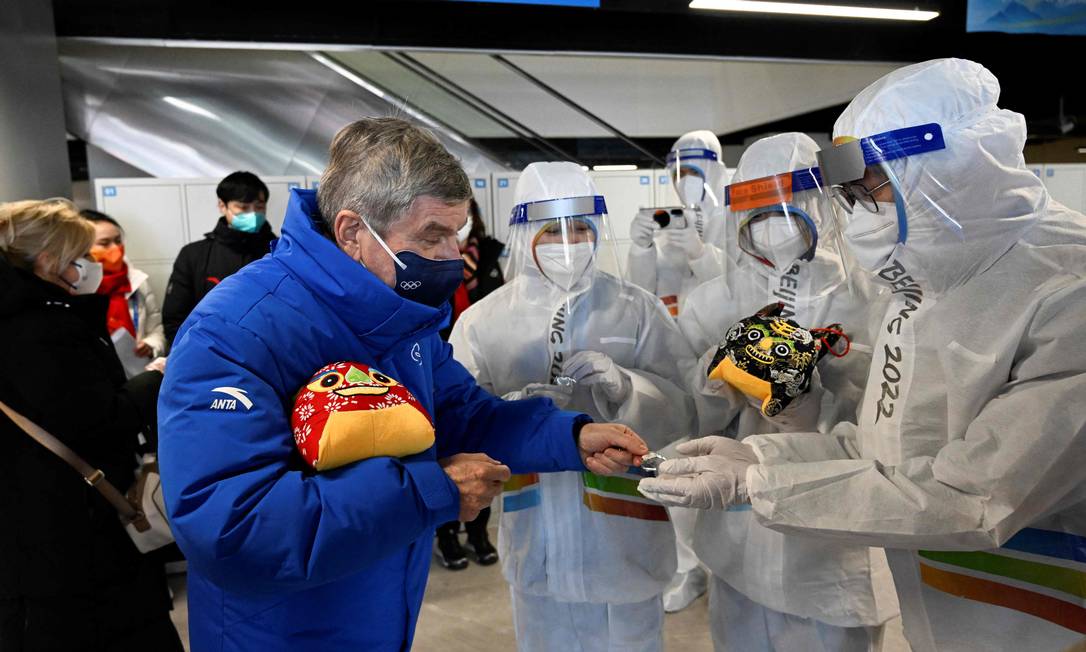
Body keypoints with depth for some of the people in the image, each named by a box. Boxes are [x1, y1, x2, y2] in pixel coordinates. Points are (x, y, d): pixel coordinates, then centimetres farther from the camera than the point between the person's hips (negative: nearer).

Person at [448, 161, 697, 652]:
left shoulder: (636, 310, -5)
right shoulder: (482, 322, -3)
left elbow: (683, 410, -6)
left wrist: (623, 388, -24)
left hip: (623, 537, 0)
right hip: (536, 540, 1)